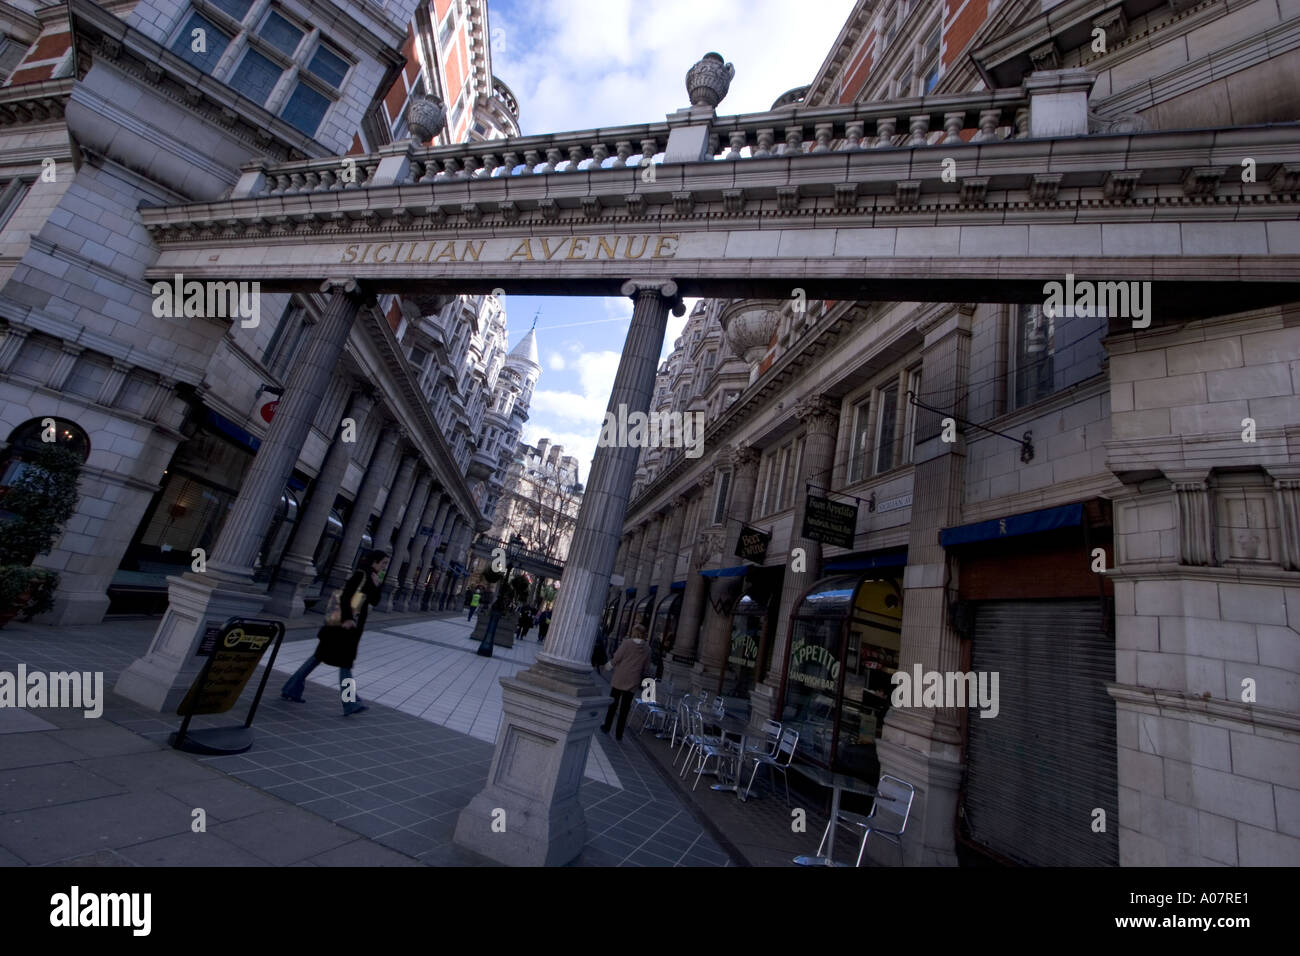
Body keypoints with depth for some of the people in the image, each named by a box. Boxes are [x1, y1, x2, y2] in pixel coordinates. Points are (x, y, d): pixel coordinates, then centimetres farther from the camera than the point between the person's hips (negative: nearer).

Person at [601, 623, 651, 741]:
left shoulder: (627, 643, -11)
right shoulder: (647, 648, -2)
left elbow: (617, 658, -10)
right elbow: (645, 666, 4)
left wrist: (611, 664, 11)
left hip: (619, 678, -2)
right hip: (633, 682, 2)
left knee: (613, 704, 15)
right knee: (625, 708, 10)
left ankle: (606, 727, 25)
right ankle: (619, 734, 14)